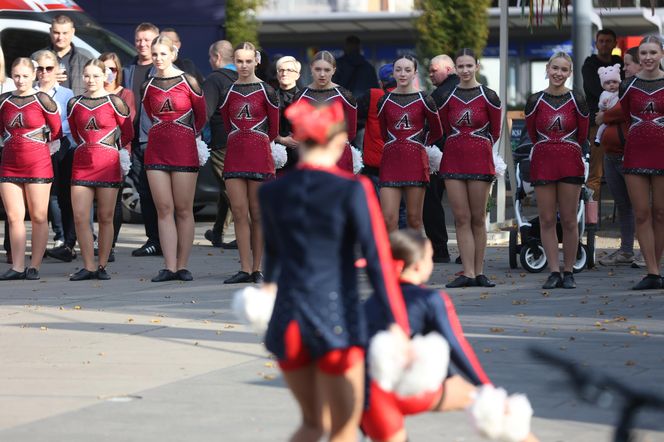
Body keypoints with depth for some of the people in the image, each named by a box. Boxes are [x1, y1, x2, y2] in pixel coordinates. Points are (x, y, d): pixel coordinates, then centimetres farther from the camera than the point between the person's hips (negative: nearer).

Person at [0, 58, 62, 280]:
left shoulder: (42, 100, -6)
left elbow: (56, 132, 1)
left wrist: (36, 141, 5)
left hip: (37, 164, -4)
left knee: (38, 217, 1)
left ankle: (34, 267, 6)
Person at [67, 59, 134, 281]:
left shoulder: (115, 102, -3)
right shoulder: (74, 104, 7)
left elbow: (128, 134, 6)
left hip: (108, 164, -3)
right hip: (82, 163, 3)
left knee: (105, 218, 1)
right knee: (80, 218, -5)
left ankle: (102, 266, 9)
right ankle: (88, 267, 1)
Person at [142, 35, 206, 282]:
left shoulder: (189, 83, -2)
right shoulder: (148, 86, 7)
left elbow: (201, 117, 9)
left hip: (184, 150, -3)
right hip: (156, 150, 3)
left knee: (184, 210, 0)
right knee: (164, 209, -1)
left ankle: (182, 266, 4)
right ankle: (169, 267, -3)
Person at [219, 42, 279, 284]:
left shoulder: (266, 91, 0)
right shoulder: (228, 92, 8)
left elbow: (274, 129, 6)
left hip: (260, 155, -3)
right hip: (234, 155, 3)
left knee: (258, 214, 1)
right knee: (239, 213, -3)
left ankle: (257, 269, 8)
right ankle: (245, 269, -1)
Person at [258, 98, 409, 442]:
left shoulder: (271, 193, 5)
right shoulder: (352, 190, -9)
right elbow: (378, 260, -14)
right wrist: (398, 327, -14)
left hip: (288, 321, 5)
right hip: (336, 320, -4)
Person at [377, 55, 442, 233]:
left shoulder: (424, 101, 0)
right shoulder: (384, 101, 6)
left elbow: (436, 132, 12)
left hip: (416, 160, -1)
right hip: (390, 160, 1)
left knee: (414, 218, 4)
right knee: (388, 219, -8)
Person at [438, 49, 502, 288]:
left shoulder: (488, 97, 0)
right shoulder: (447, 98, 6)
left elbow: (495, 132, 8)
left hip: (480, 159, -2)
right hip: (453, 159, 2)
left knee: (478, 218, 2)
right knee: (461, 219, -1)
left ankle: (479, 272, 7)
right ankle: (468, 273, -1)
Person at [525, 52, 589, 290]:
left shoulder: (576, 101, -1)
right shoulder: (535, 101, 2)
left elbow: (582, 135, 8)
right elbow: (532, 133, 12)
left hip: (570, 162, -1)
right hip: (543, 163, 1)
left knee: (569, 220, 0)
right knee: (547, 220, 1)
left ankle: (568, 272, 7)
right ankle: (554, 272, 6)